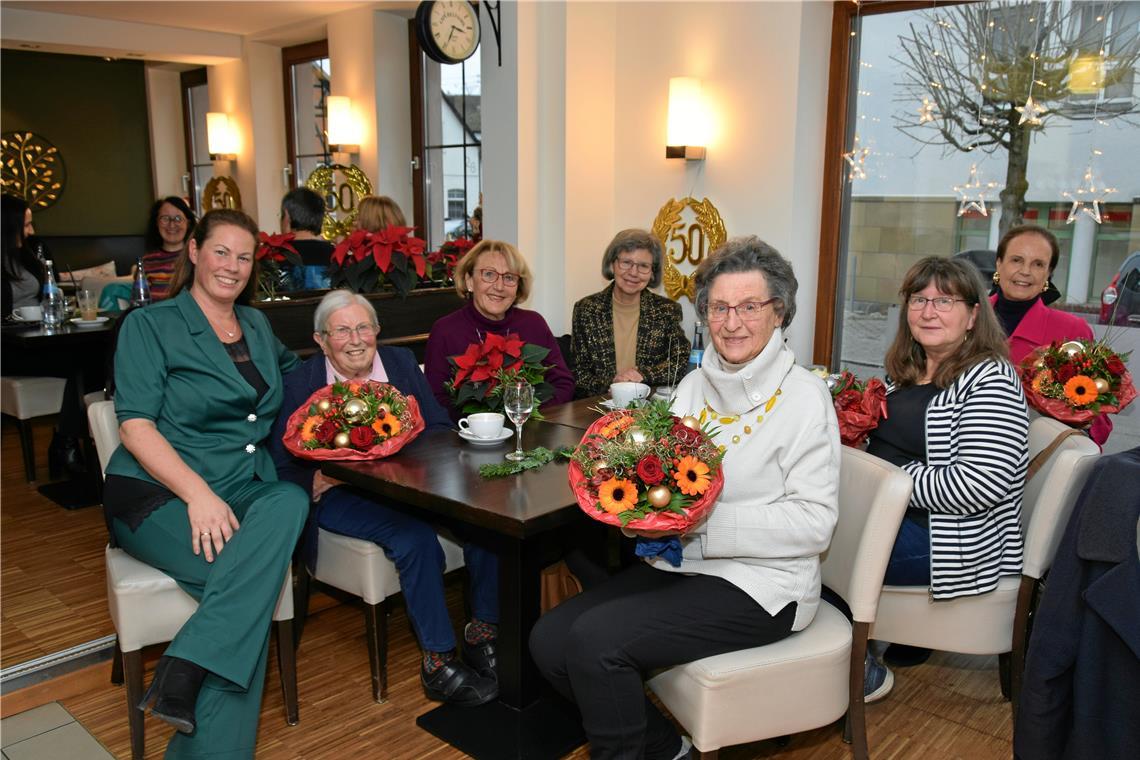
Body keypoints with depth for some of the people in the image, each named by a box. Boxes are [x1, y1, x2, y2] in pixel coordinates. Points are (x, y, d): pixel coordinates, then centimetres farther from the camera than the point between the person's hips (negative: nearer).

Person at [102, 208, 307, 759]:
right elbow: (135, 427, -8)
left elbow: (291, 368, 38)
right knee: (250, 582, -31)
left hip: (243, 491, 5)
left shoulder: (256, 326, 18)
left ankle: (186, 669, -32)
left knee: (290, 502, -32)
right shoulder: (149, 326, 1)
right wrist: (198, 492, -24)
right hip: (157, 493, -5)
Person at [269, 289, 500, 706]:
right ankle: (438, 662, -18)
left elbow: (440, 429, 7)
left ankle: (483, 632, -8)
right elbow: (282, 467, -1)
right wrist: (317, 480, -20)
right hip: (340, 495, -4)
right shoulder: (300, 383, 0)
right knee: (414, 535, -32)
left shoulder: (401, 362, 10)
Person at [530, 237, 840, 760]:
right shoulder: (694, 384, 9)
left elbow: (815, 523, -14)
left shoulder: (804, 397, -10)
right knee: (549, 639, -7)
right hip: (677, 565, 7)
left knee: (596, 640, -23)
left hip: (759, 584, -7)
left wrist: (709, 521, -22)